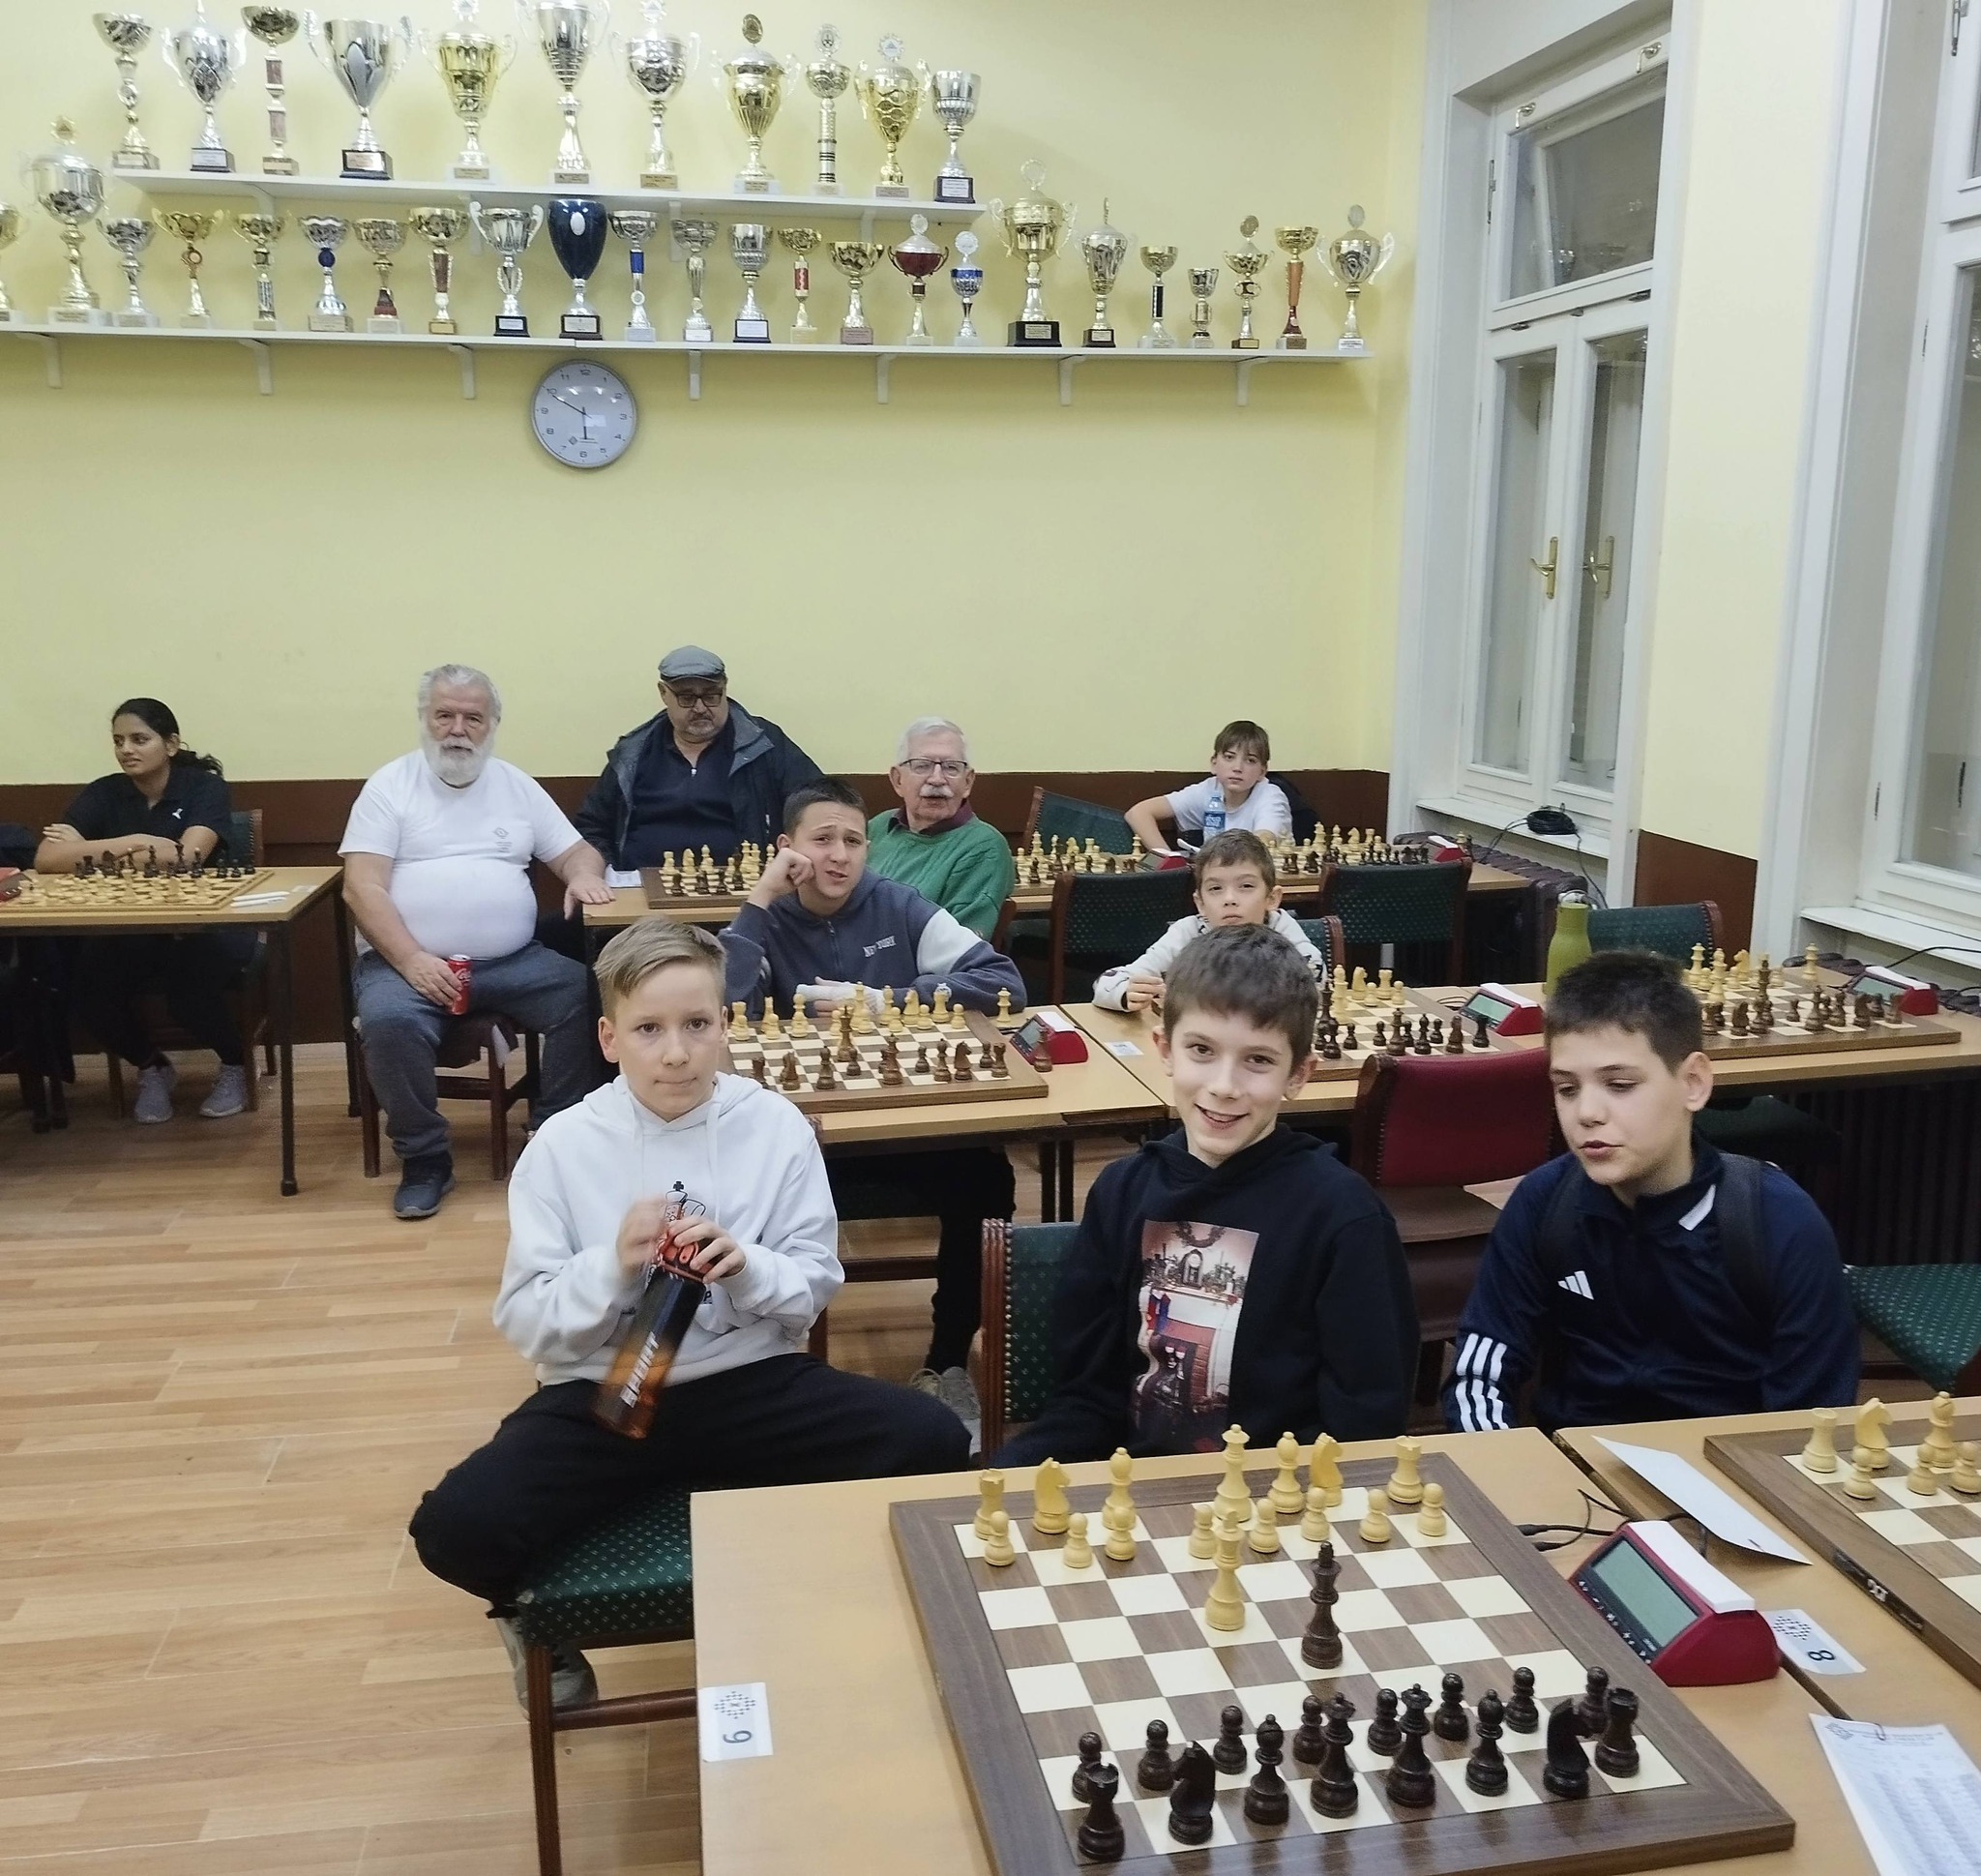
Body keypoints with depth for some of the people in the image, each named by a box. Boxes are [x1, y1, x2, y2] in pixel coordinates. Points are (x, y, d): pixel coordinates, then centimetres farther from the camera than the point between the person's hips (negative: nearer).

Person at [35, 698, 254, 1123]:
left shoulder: (205, 787, -6)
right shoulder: (103, 794, 3)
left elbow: (187, 857, -23)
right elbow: (46, 858, -11)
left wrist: (90, 853, -12)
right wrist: (135, 842, -20)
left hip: (207, 925, -3)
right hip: (129, 935, 3)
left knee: (190, 978, -33)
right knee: (86, 978, -26)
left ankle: (235, 1064, 1)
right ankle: (151, 1066, 5)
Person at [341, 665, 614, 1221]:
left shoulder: (516, 785, 16)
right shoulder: (390, 786, 4)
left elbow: (576, 852, 16)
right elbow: (361, 887, -5)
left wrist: (583, 875, -10)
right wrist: (412, 959, -19)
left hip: (511, 961, 3)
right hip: (408, 961, -3)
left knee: (586, 993, -22)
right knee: (389, 1021, -34)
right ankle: (425, 1162, -12)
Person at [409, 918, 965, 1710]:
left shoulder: (776, 1126, -3)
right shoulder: (562, 1145, -4)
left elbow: (817, 1287, 1)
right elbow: (525, 1322, -4)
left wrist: (747, 1267, -20)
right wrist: (613, 1265, -22)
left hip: (753, 1382, 1)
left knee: (930, 1442, -21)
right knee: (458, 1529, -25)